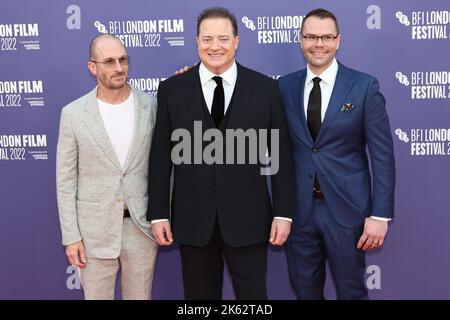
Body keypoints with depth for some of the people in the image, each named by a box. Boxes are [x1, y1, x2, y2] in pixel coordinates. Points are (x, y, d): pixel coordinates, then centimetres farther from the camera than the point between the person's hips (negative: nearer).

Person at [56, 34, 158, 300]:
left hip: (142, 225, 1)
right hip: (95, 229, -1)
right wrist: (71, 236, -4)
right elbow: (66, 180, -2)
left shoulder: (151, 106, -2)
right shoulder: (73, 114, -5)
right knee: (96, 295, 12)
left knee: (141, 296, 15)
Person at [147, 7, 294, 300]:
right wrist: (158, 213, 1)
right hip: (192, 219, 1)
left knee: (253, 295, 8)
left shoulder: (266, 88, 0)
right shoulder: (172, 89, 2)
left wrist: (283, 212, -2)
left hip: (248, 218, -1)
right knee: (200, 295, 14)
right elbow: (161, 157, 3)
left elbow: (281, 155, 1)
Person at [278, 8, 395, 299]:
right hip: (299, 208, 3)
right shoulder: (285, 86, 3)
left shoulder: (364, 86, -5)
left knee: (351, 290, 12)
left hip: (346, 207, -2)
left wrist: (380, 215, -10)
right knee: (304, 289, 16)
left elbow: (382, 155, -6)